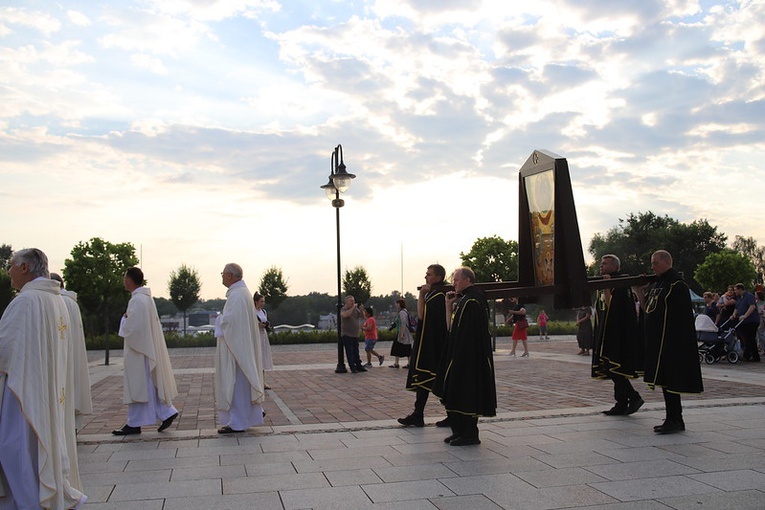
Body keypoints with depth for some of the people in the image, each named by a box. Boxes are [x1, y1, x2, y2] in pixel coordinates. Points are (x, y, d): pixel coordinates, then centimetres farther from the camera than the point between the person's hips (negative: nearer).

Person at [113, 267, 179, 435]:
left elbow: (131, 328, -23)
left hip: (138, 351, -10)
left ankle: (134, 424, 7)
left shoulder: (137, 300, -18)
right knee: (149, 385, 14)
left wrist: (124, 319, -4)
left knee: (137, 386, -1)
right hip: (149, 347, 10)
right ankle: (167, 413, 13)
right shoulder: (147, 297, 12)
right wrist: (128, 319, 13)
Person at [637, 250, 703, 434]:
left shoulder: (676, 284, -12)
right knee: (665, 381, 12)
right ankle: (673, 419, 19)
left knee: (670, 380, -7)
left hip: (672, 342, -9)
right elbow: (647, 309, 18)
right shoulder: (657, 284, 16)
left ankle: (674, 420, 0)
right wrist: (640, 291, 7)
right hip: (659, 342, 9)